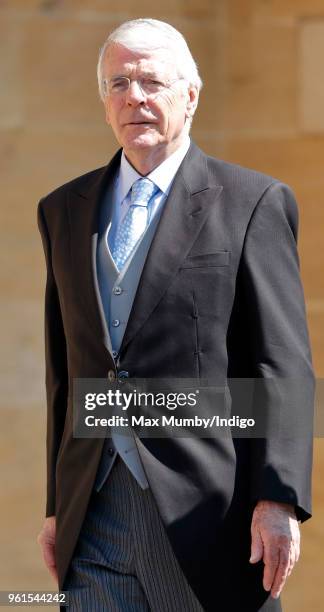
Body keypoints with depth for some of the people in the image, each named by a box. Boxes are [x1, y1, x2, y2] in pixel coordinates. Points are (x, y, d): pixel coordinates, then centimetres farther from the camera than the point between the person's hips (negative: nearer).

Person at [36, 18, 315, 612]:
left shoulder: (253, 202, 0)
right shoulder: (64, 210, 15)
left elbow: (283, 365, -5)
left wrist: (279, 500, -14)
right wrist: (58, 506, 14)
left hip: (206, 512, -4)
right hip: (94, 514, 4)